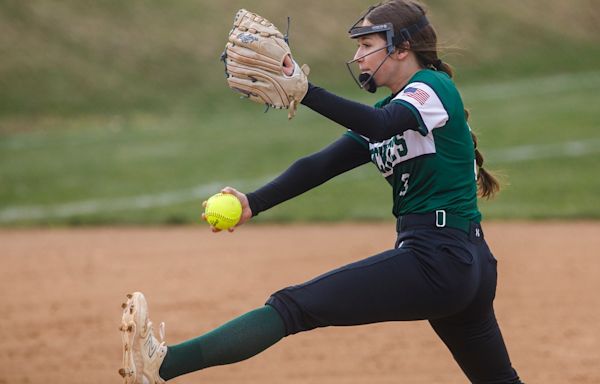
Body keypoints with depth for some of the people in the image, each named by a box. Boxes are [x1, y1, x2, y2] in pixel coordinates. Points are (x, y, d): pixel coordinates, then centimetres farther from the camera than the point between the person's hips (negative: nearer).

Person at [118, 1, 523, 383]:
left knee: (296, 306, -18)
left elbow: (379, 125, -28)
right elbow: (321, 165, 8)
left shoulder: (435, 87, -6)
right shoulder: (391, 110, 20)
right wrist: (252, 203, -6)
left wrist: (304, 90, -41)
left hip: (436, 260, -10)